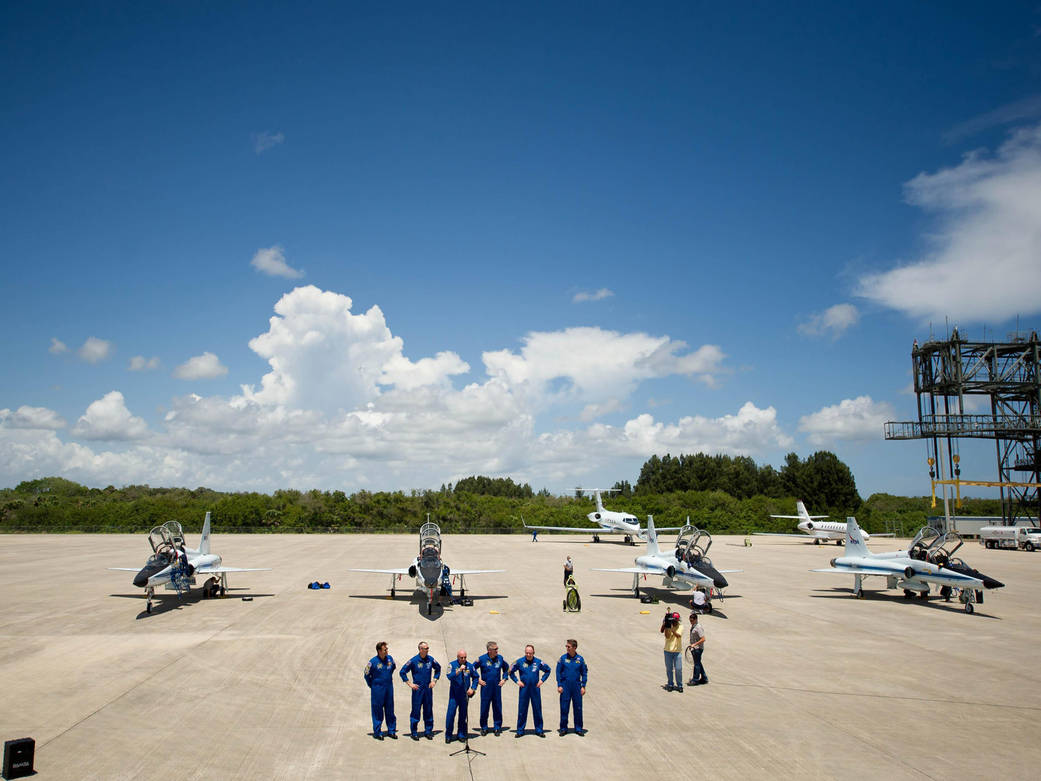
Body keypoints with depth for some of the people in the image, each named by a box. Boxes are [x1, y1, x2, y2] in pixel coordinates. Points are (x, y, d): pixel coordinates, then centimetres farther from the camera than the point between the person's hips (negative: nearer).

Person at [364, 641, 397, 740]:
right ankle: (377, 732, 12)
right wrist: (372, 686, 4)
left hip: (389, 687, 4)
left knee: (390, 710, 10)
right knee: (377, 710, 2)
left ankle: (391, 731, 20)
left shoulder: (390, 658, -1)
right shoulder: (373, 661, -14)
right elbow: (367, 675, -1)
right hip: (377, 689, -4)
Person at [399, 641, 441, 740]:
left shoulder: (431, 659, 1)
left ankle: (428, 732, 18)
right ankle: (413, 733, 10)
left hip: (428, 688, 3)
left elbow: (438, 669, 19)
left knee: (428, 711, 8)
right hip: (417, 688, -3)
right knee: (416, 711, -1)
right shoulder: (413, 660, -10)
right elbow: (402, 672, -4)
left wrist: (434, 680, 10)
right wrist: (409, 684, -5)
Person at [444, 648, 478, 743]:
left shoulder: (470, 666, 2)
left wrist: (472, 689, 1)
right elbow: (449, 676, -21)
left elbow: (475, 677, 13)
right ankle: (448, 735, 6)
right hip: (454, 694, -3)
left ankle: (461, 734, 22)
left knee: (463, 715, 9)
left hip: (465, 695, 3)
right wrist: (459, 670, -30)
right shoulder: (452, 665, -7)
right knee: (451, 714, -5)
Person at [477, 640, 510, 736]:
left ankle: (498, 727, 16)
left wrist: (504, 679, 10)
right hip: (485, 687, -2)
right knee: (484, 707, 2)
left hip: (497, 687, 2)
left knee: (497, 707, 4)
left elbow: (507, 668, 19)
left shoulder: (500, 658, 1)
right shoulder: (482, 659, -7)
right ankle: (484, 728, 16)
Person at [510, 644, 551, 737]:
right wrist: (517, 681, 0)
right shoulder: (519, 662, -3)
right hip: (524, 689, -1)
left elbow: (548, 670, 13)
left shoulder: (538, 662, -1)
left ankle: (539, 730, 16)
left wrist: (542, 680, 4)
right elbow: (511, 672, 9)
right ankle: (520, 730, 12)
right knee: (522, 710, 3)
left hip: (535, 688, 1)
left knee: (537, 709, 6)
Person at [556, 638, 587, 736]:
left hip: (576, 686, 1)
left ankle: (578, 728, 15)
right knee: (564, 708, 2)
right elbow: (558, 672, 2)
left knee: (578, 708, 4)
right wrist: (559, 685, -4)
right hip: (565, 686, -1)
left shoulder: (580, 659, 1)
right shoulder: (563, 658, -1)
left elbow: (584, 673, 7)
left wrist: (583, 686, 0)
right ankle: (563, 728, 12)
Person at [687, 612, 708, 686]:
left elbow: (703, 639, -23)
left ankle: (695, 680, 8)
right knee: (698, 663, 16)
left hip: (698, 648, -10)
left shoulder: (698, 627, -19)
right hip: (694, 648, 10)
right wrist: (691, 645, 20)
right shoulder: (692, 627, 10)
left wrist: (694, 644, -24)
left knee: (697, 664, -1)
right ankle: (704, 679, 27)